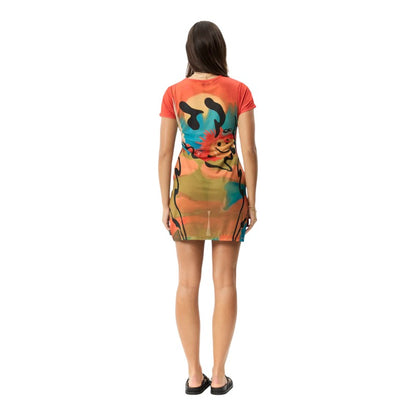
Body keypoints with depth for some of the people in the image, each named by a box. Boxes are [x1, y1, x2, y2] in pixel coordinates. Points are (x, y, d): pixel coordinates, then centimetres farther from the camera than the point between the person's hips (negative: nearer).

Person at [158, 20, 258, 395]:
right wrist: (252, 202, 0)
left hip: (187, 192, 1)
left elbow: (164, 153, -3)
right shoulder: (239, 90, -6)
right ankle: (219, 375, 11)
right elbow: (249, 150, -8)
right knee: (225, 282, 7)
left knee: (188, 283, 7)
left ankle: (194, 375, 11)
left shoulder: (174, 93, -3)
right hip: (228, 191, -1)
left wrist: (166, 204, 6)